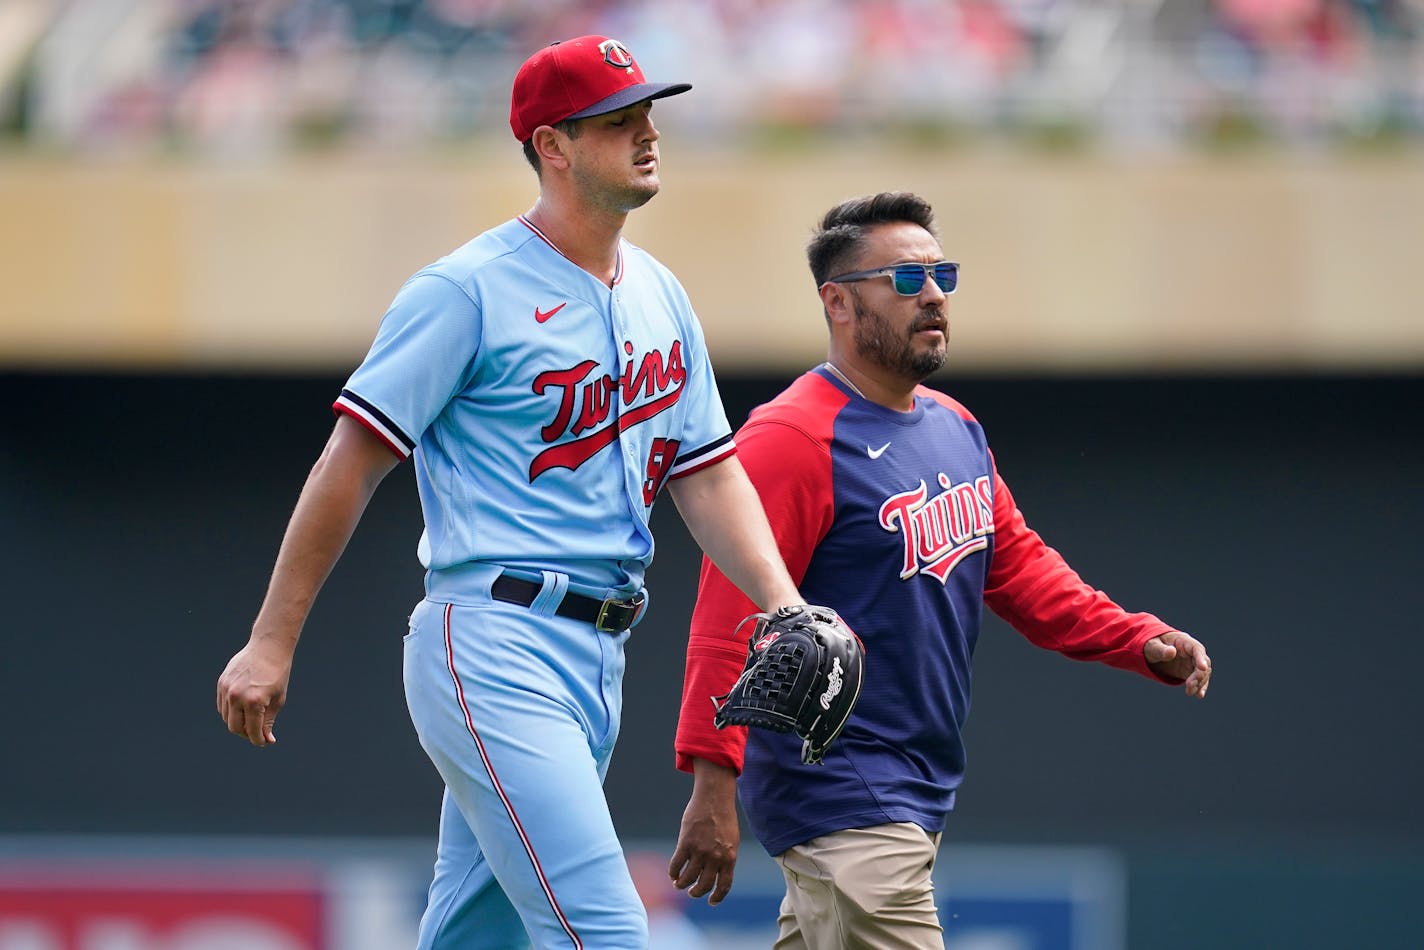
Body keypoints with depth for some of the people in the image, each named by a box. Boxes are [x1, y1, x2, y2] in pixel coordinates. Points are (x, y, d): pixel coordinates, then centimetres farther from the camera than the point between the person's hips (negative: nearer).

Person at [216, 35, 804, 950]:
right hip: (494, 650, -8)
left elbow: (708, 473, 17)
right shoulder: (471, 289, -7)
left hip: (598, 659, 8)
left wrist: (788, 612, 0)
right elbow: (354, 459, -7)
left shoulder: (660, 296, 16)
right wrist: (272, 644, -10)